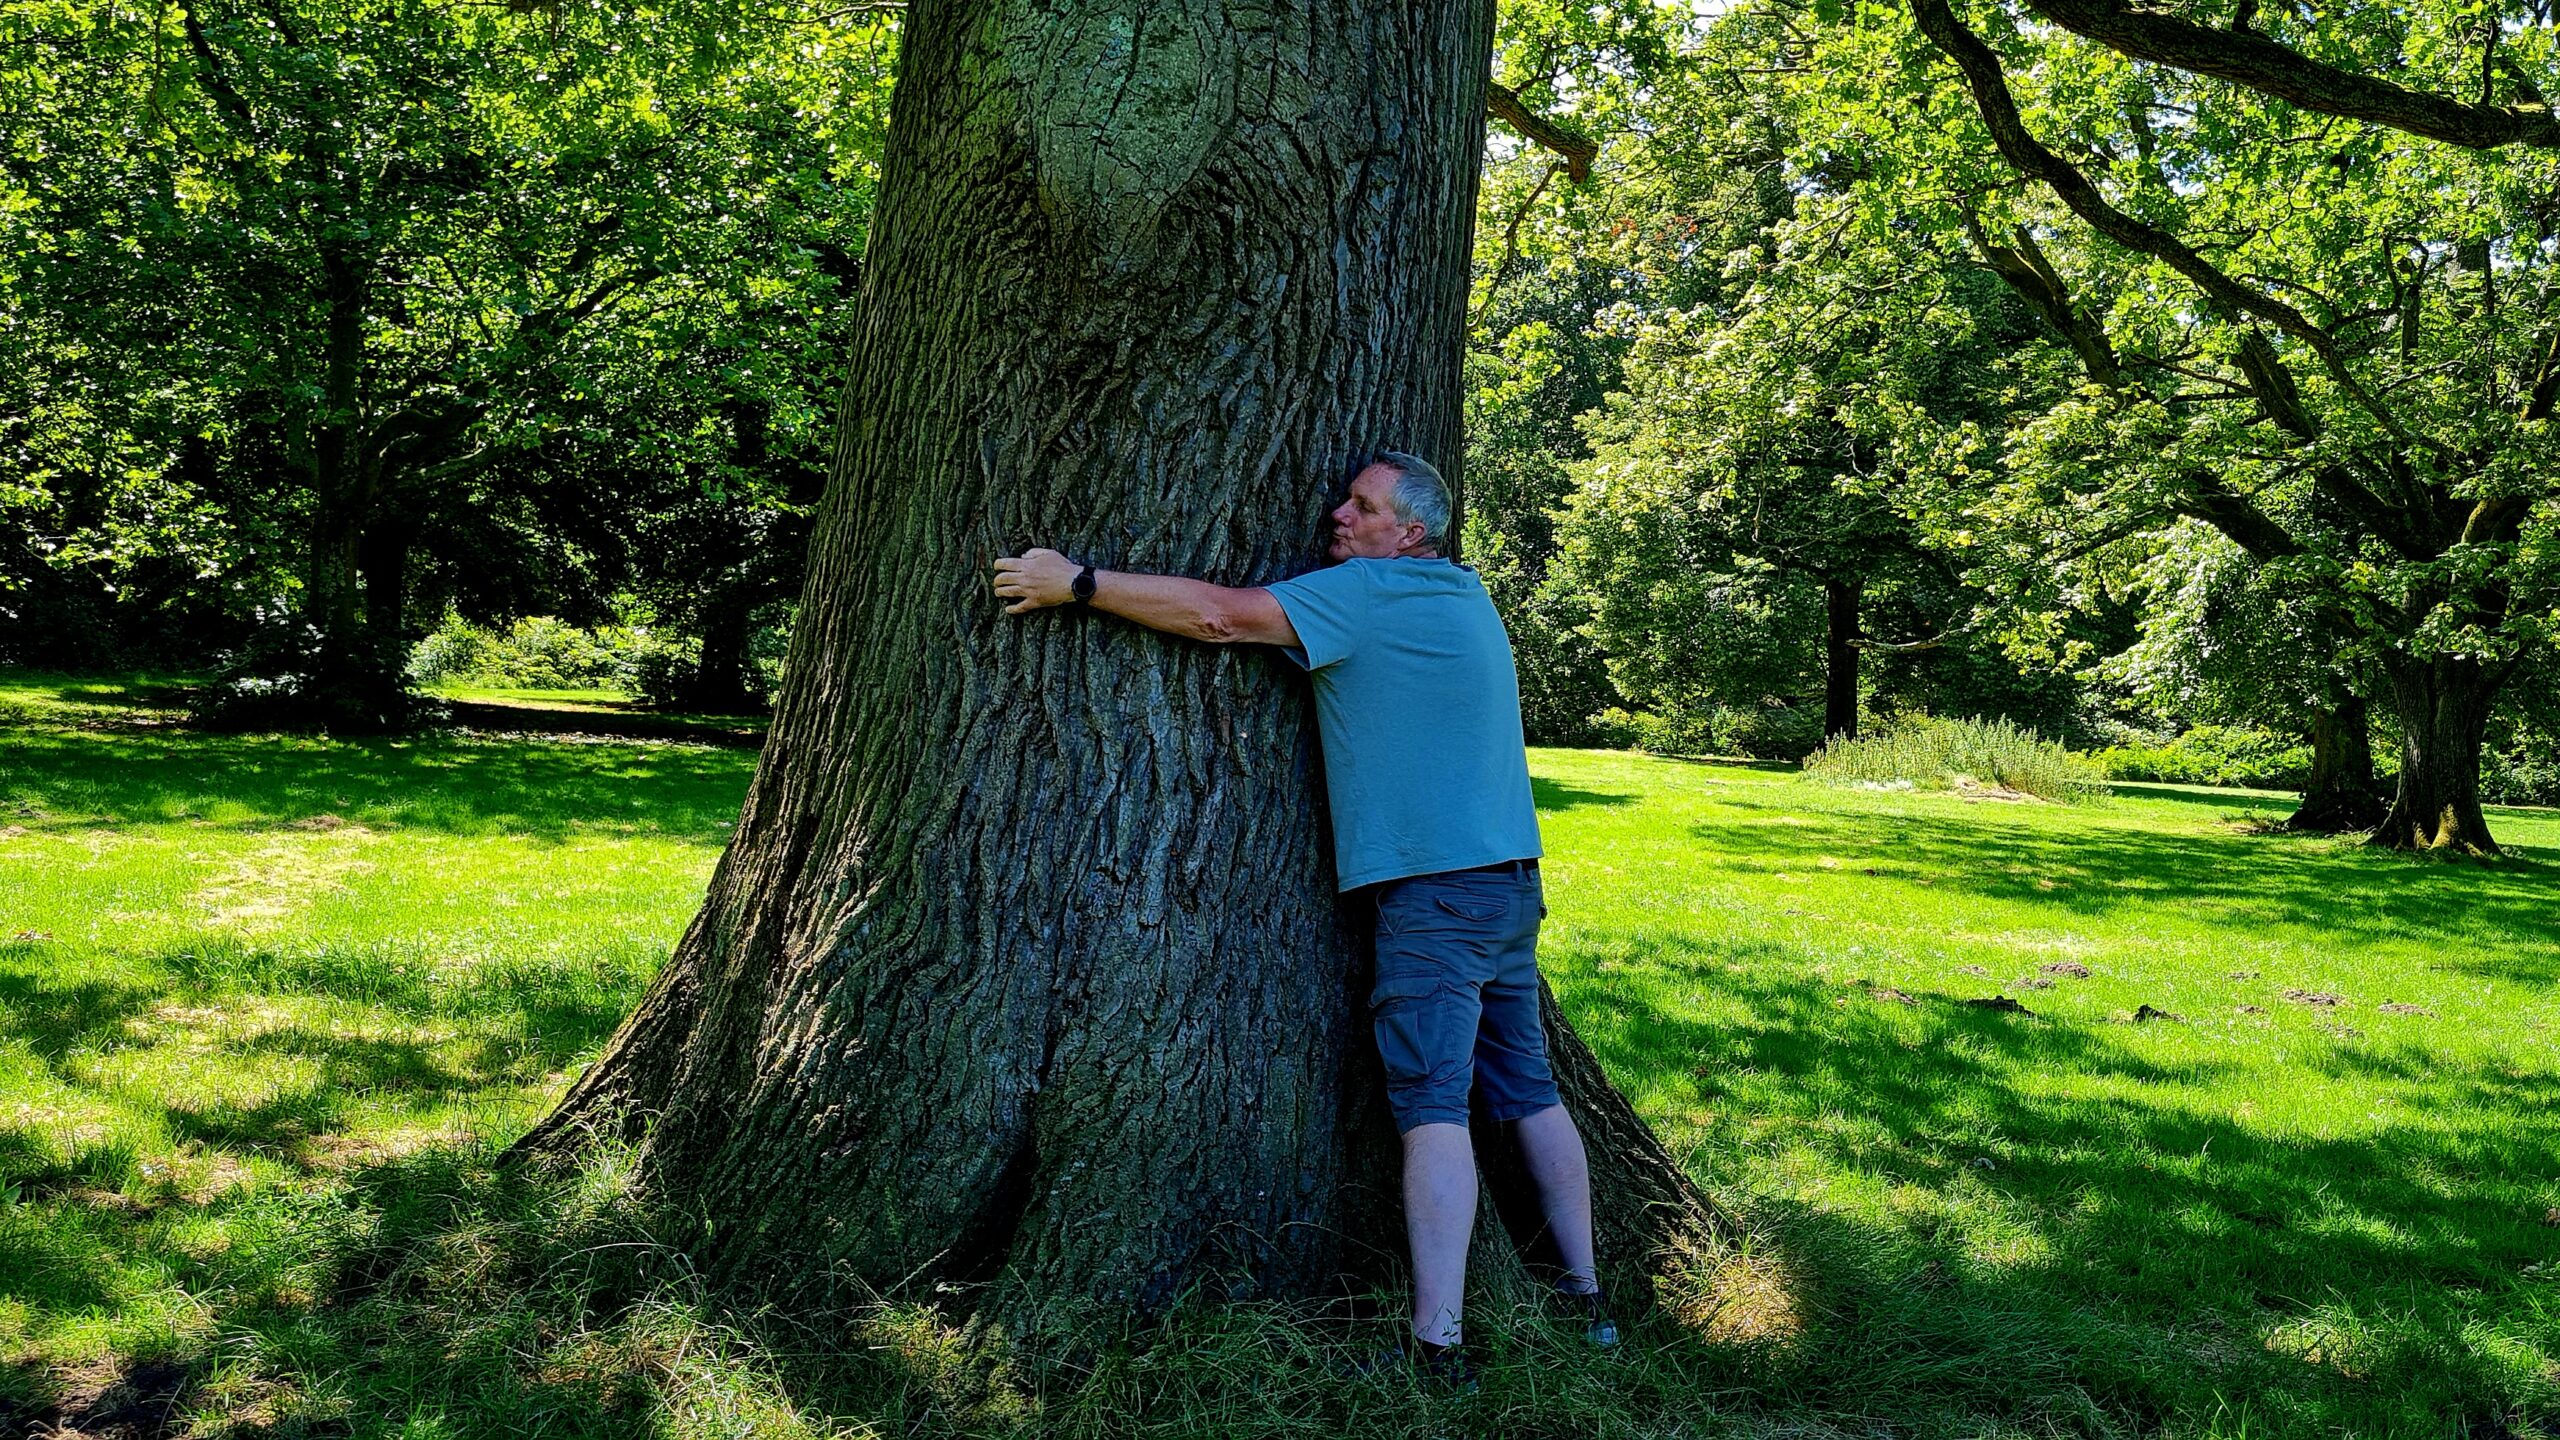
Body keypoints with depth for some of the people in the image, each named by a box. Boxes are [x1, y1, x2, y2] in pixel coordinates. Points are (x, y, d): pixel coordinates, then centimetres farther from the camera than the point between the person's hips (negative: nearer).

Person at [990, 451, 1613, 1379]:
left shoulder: (1370, 590, -9)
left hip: (1434, 888, -9)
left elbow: (1219, 615, -11)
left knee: (1433, 1109, -9)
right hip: (1512, 882, 9)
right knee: (1529, 1092, 14)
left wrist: (1077, 584, -3)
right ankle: (1584, 1297, 21)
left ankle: (1438, 1341, -9)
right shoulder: (1466, 595, 17)